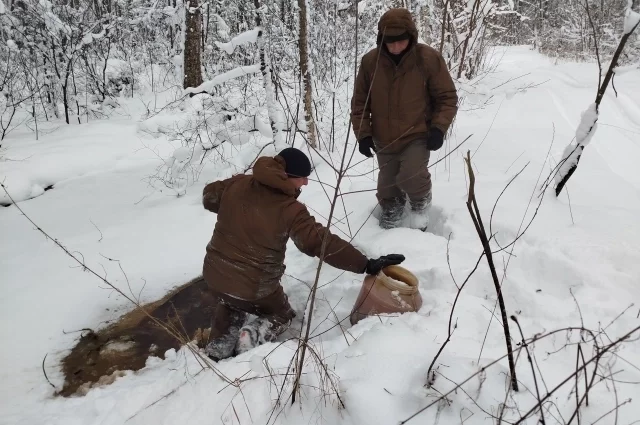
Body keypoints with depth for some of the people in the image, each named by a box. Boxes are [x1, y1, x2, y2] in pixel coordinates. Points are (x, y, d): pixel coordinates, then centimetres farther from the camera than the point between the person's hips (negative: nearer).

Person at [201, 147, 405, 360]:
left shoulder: (237, 184, -6)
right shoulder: (290, 211, -22)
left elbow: (209, 197, 13)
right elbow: (323, 243, -25)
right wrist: (367, 265, -22)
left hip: (214, 274, 5)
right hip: (254, 287, -5)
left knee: (229, 304, 39)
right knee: (282, 316, 25)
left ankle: (218, 346, 17)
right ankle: (254, 334, -4)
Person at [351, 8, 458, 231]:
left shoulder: (429, 58, -14)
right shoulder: (370, 61, -9)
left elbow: (447, 97, -5)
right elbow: (359, 101, 2)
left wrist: (438, 127, -17)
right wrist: (362, 134, -6)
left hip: (418, 136, -3)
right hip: (384, 140, 3)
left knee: (411, 176, -25)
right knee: (387, 185, 14)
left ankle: (420, 203, 9)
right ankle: (390, 210, 46)